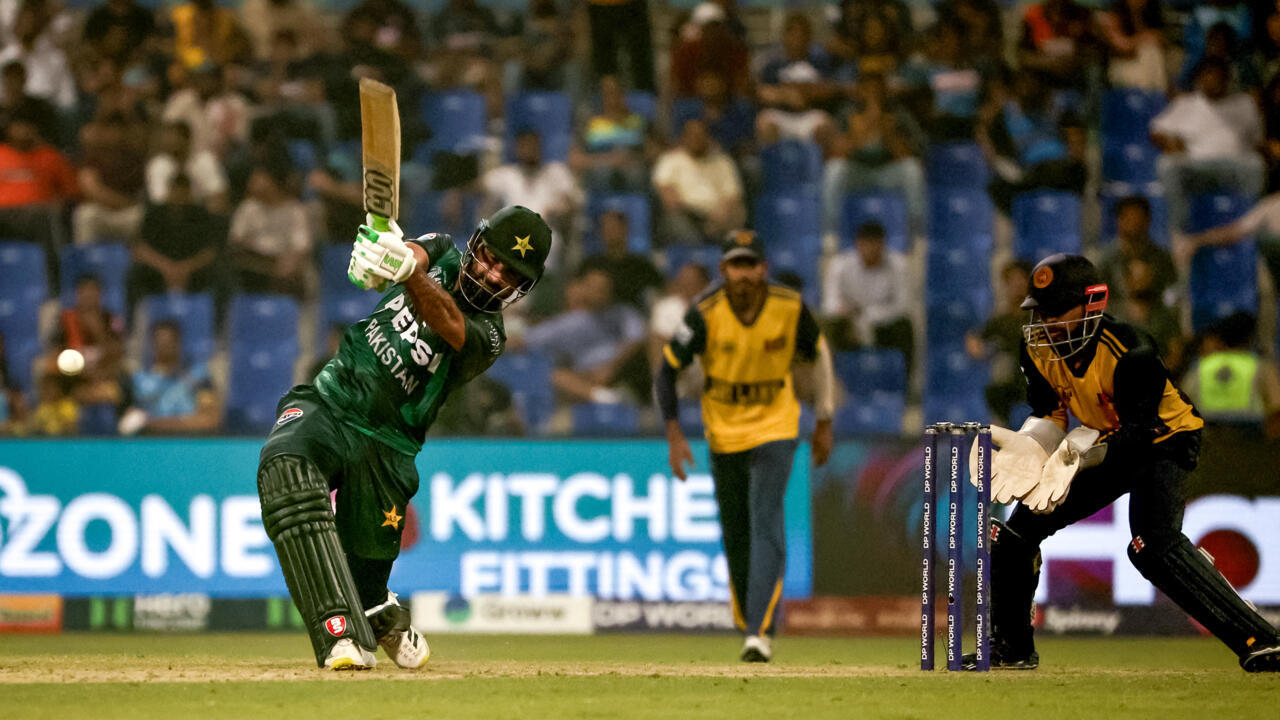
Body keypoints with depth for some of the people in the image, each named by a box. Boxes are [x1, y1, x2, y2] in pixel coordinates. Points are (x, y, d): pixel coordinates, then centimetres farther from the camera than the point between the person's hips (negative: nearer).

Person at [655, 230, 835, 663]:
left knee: (766, 525, -17)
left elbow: (817, 354, 5)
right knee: (735, 536, 8)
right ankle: (748, 625, 25)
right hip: (724, 433, 1)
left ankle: (760, 632, -23)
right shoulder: (706, 314, -17)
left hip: (775, 429, -1)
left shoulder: (790, 308, -14)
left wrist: (824, 421, 10)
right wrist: (674, 435, -18)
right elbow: (667, 370, -9)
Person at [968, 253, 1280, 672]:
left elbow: (1136, 434, -30)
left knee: (1154, 546, -32)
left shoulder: (1131, 352, -32)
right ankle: (1011, 649, 24)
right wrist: (1028, 448, -21)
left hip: (1165, 438, -8)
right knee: (1016, 533, 4)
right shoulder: (1038, 348, -11)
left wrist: (1075, 454, -40)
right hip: (1102, 442, 8)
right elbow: (1049, 415, 0)